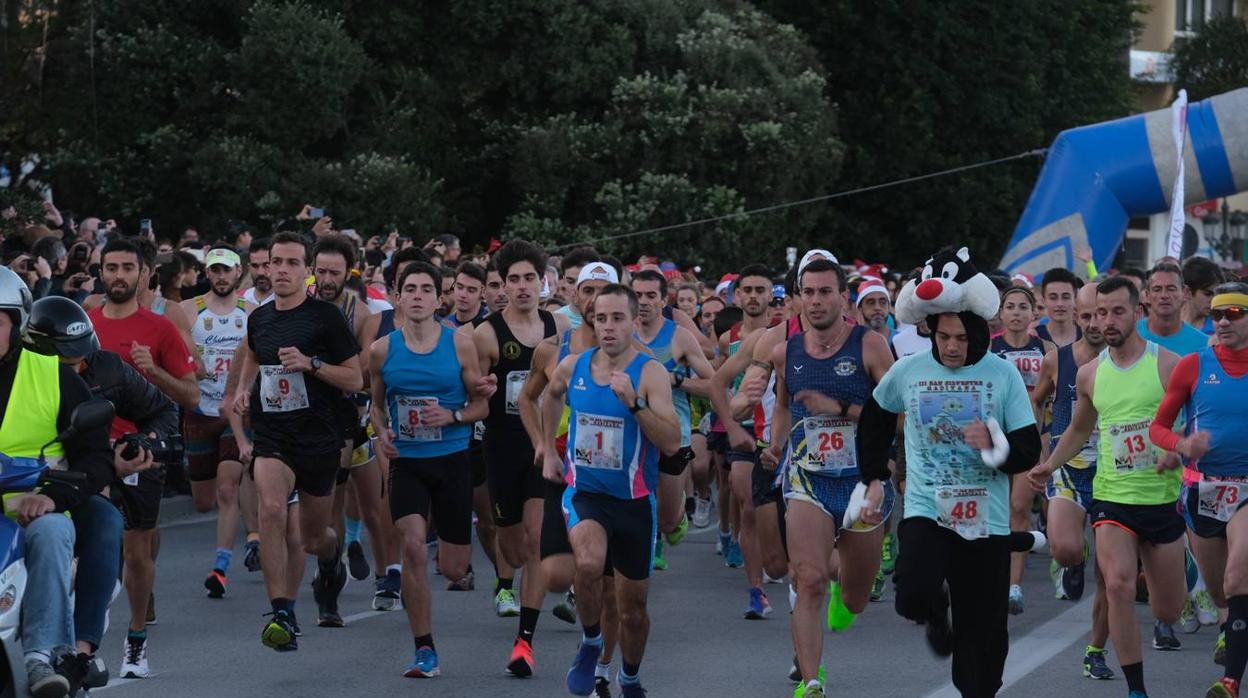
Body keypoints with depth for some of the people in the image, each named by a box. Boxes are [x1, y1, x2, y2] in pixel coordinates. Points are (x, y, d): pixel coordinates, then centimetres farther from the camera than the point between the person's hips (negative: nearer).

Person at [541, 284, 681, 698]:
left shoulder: (651, 374, -13)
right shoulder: (572, 367, -2)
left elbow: (672, 443, -21)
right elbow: (552, 398, 23)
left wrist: (634, 402, -30)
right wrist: (550, 452, 21)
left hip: (634, 500, -1)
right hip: (584, 493, 1)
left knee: (633, 605, 12)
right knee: (589, 564, -31)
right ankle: (590, 643, -5)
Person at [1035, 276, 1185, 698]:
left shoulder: (1168, 365, -7)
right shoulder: (1090, 374, 4)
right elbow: (1080, 429, 21)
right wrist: (1049, 465, 6)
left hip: (1163, 499, -1)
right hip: (1112, 499, 1)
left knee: (1169, 610, 9)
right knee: (1119, 587, -21)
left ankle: (1162, 623, 49)